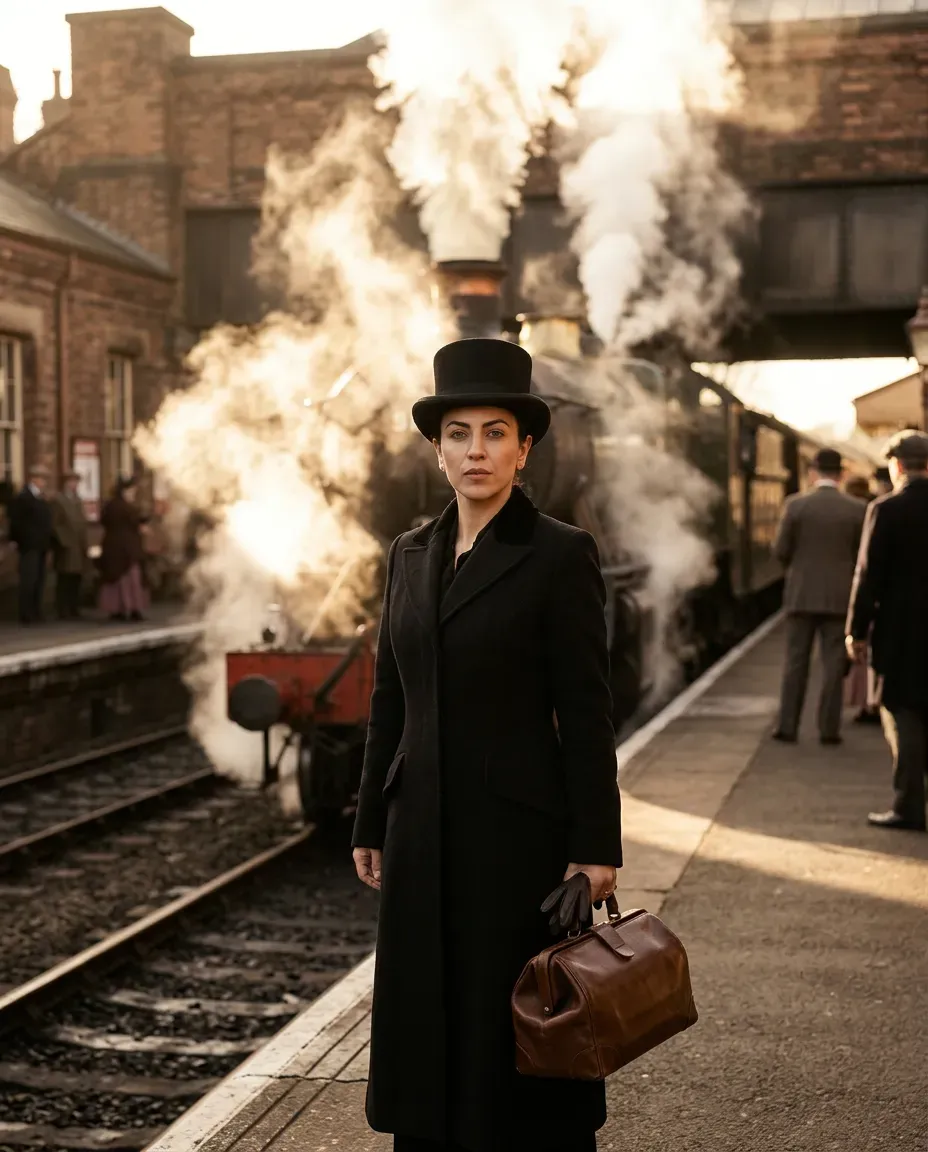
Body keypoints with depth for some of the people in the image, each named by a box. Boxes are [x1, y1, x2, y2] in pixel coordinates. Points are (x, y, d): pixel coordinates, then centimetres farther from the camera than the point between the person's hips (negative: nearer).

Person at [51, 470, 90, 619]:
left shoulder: (78, 501, 18)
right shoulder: (58, 501, -4)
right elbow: (54, 525, -9)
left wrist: (84, 544, 12)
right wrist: (64, 542, -14)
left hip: (79, 548, 7)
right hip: (66, 548, -7)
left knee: (76, 580, 7)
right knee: (64, 581, -5)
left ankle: (74, 611, 11)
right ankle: (63, 612, -3)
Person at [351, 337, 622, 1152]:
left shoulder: (562, 555, -8)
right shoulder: (412, 554, 9)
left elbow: (587, 713, -9)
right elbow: (391, 701, 13)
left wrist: (595, 849, -11)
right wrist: (371, 826, 12)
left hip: (520, 830, -5)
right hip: (425, 832, 5)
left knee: (520, 1037, 4)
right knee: (426, 1030, 11)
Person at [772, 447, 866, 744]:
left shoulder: (796, 505, -6)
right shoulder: (857, 509, -4)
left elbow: (780, 551, -3)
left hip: (801, 595, 0)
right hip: (839, 597, 0)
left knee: (795, 663, 7)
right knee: (833, 665, 4)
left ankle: (788, 726, 7)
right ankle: (829, 728, 4)